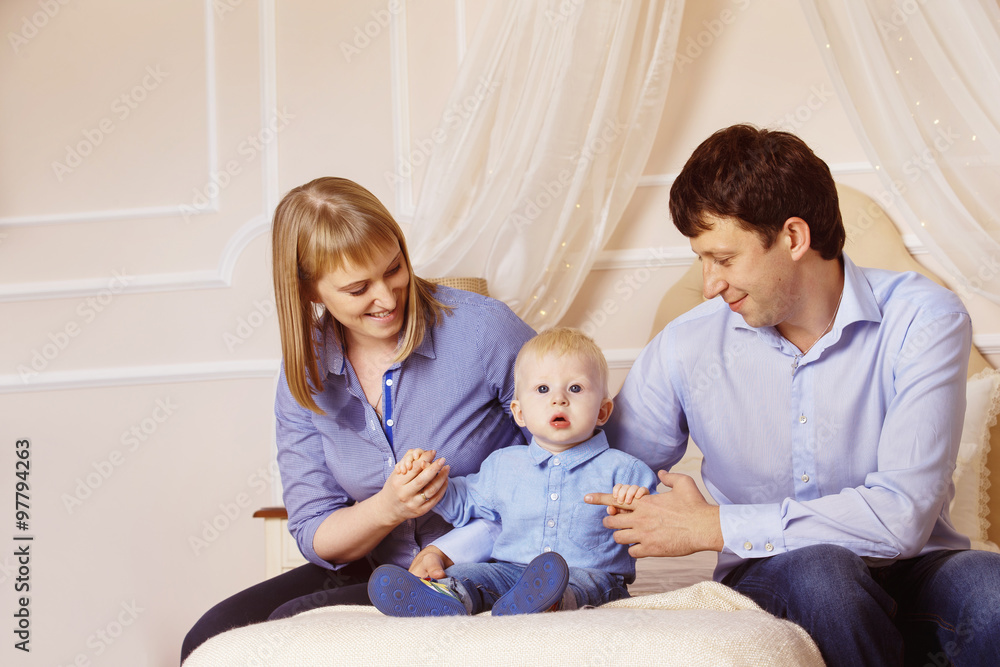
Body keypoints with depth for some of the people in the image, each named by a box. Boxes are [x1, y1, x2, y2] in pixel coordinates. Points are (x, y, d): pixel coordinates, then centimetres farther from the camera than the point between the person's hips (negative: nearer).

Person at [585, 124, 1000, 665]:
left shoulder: (922, 321, -11)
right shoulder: (685, 348, -3)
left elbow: (900, 517, -22)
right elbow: (599, 493, 9)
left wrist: (712, 527, -17)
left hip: (907, 575, -1)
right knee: (818, 569, -34)